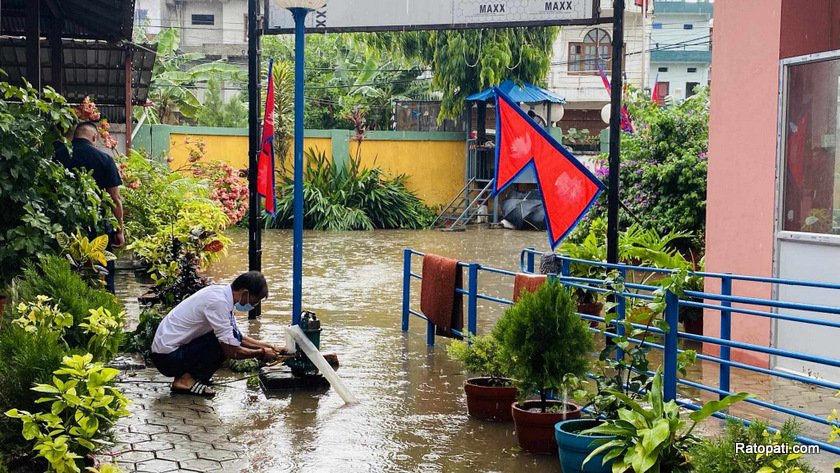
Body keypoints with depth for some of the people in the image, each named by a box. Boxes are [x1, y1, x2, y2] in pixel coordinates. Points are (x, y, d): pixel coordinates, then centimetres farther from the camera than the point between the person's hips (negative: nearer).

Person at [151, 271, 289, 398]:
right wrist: (262, 353, -6)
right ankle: (187, 380, -10)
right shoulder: (219, 302, -23)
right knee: (228, 339, -19)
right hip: (168, 357, -9)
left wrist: (270, 347, 11)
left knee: (231, 338, 7)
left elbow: (240, 338, 16)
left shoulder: (221, 292, 5)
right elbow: (232, 352, -21)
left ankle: (188, 375, 7)